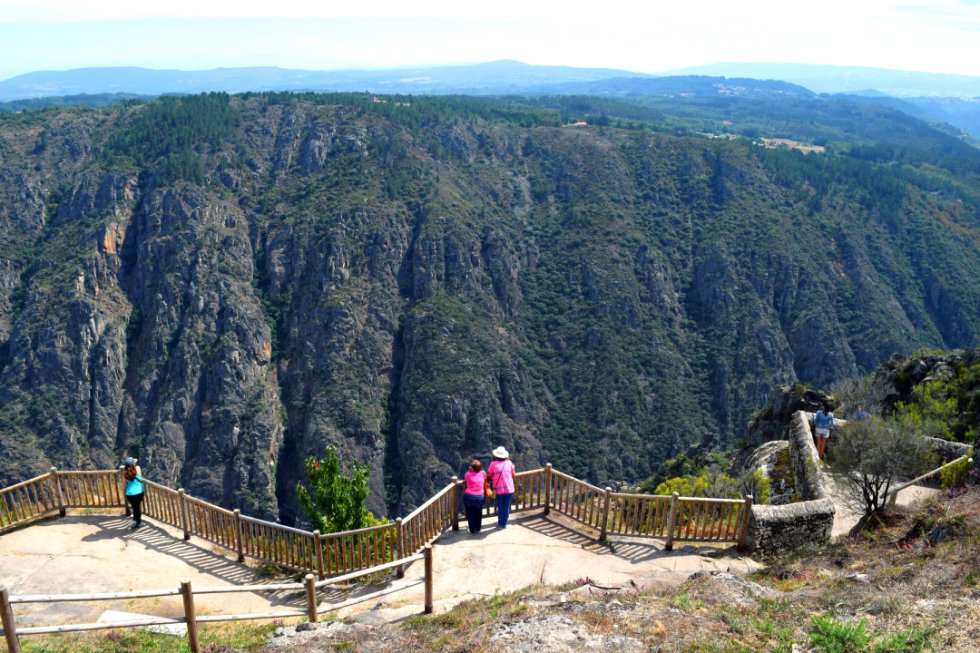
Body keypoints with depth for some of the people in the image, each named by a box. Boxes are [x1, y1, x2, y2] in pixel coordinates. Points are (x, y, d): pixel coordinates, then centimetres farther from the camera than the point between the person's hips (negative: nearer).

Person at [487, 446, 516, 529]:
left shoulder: (493, 464, -8)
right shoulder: (509, 463, -2)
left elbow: (490, 477, -3)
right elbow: (513, 474, 9)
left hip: (499, 490, -1)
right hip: (509, 489, 1)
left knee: (500, 508, 15)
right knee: (506, 507, 16)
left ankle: (500, 524, 25)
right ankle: (504, 524, 25)